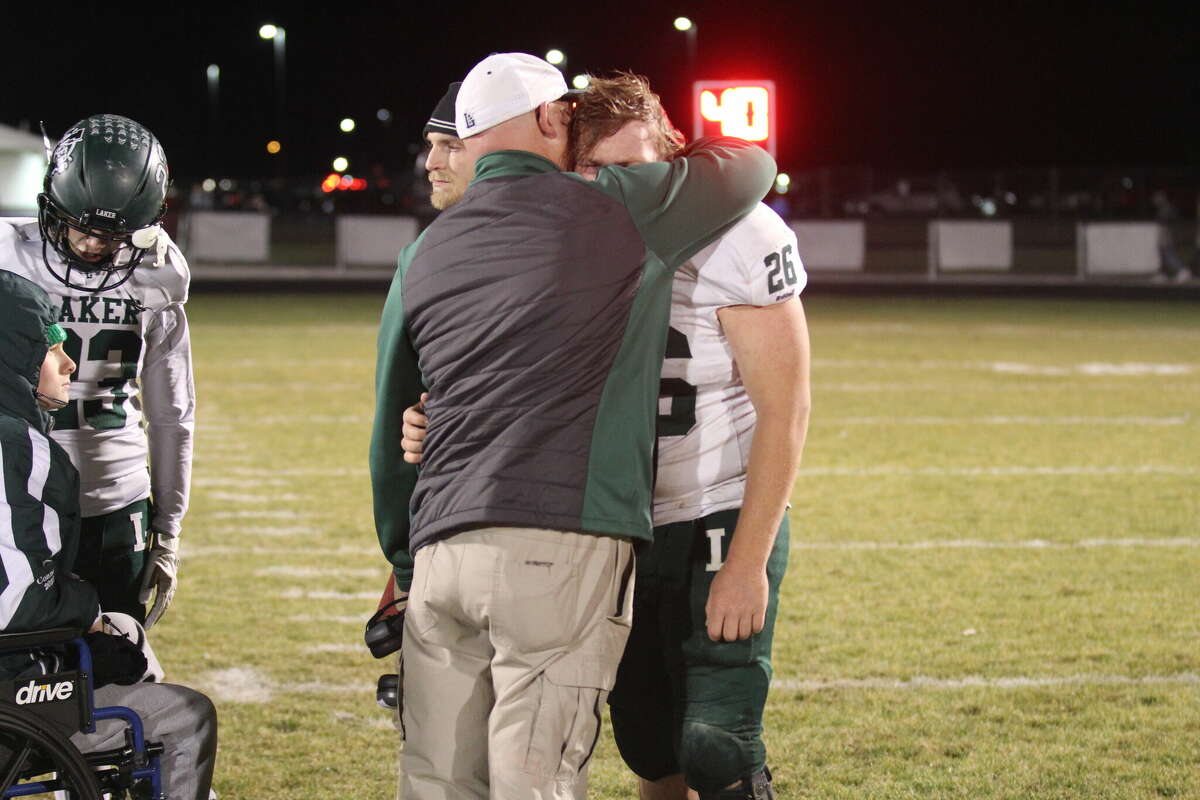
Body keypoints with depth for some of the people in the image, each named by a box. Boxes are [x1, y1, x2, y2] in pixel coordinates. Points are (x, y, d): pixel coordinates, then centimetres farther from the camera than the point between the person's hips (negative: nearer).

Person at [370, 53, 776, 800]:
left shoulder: (425, 256, 17)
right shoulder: (620, 211, 3)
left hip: (440, 547, 5)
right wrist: (686, 151, 39)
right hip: (560, 545, -5)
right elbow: (752, 167, 18)